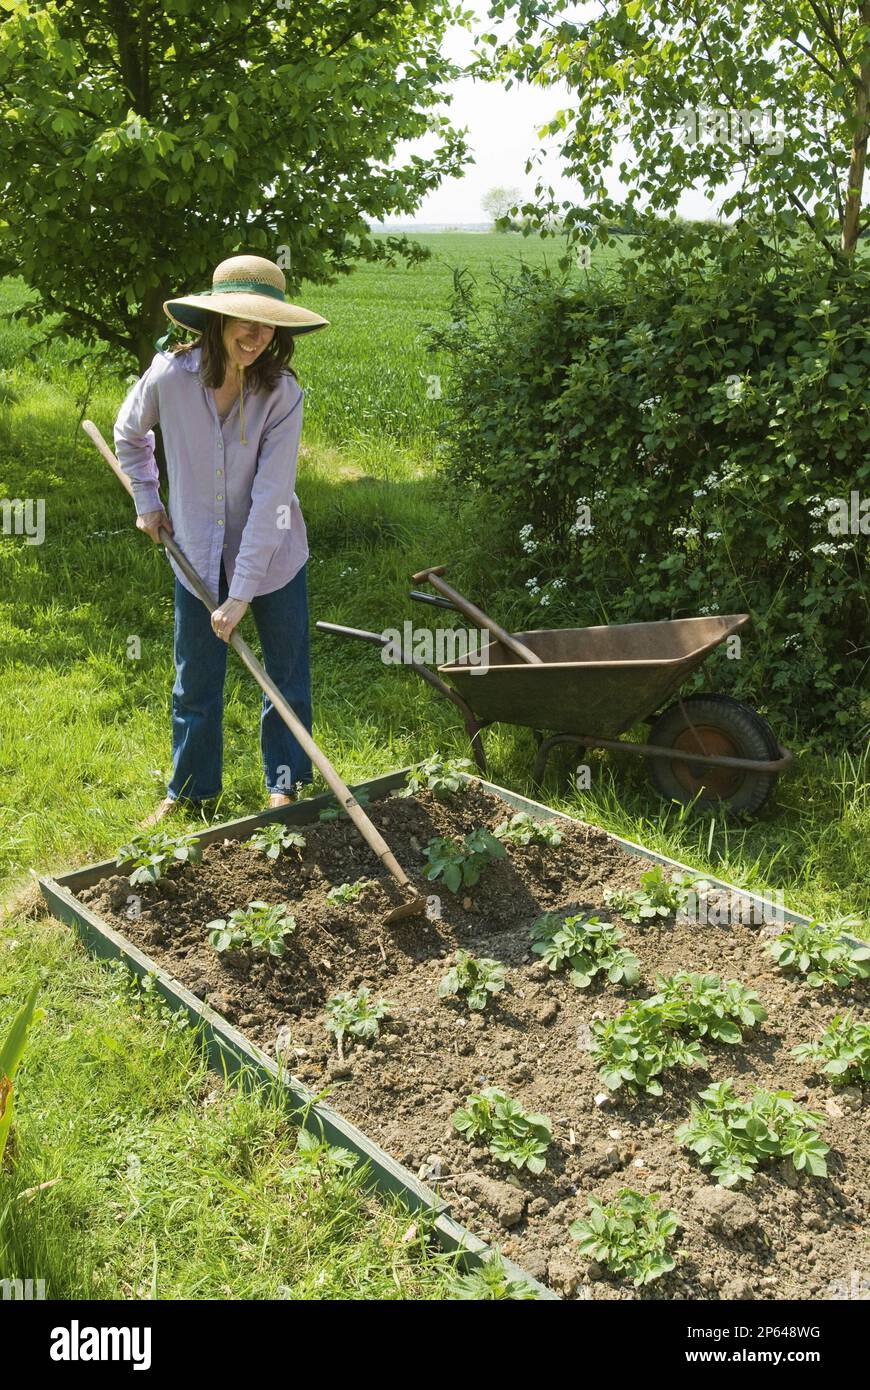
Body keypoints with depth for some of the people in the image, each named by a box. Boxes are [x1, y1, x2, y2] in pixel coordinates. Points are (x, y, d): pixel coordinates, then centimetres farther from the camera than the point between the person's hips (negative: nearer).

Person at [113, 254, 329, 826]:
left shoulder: (283, 393, -20)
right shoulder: (170, 376, -16)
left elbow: (270, 500, -24)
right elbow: (129, 434, 8)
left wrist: (242, 593, -25)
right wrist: (147, 500, 6)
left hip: (273, 556, -1)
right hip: (198, 555, 2)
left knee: (287, 672, 10)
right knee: (195, 681, 12)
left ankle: (284, 781, 31)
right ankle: (190, 788, 31)